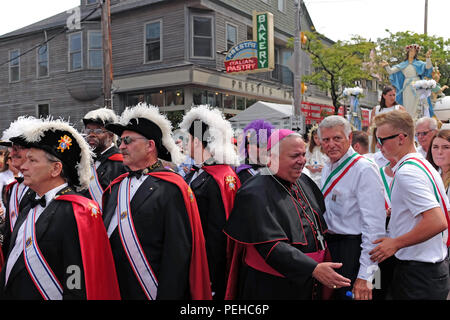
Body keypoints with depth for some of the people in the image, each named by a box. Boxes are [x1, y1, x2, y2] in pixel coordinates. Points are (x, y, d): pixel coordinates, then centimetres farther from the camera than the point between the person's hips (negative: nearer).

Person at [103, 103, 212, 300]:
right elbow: (104, 238, 12)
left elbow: (178, 252, -15)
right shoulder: (115, 188, 8)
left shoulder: (171, 189, -13)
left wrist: (167, 295, -17)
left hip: (151, 292, -6)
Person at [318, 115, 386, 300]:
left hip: (352, 249, -8)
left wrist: (365, 275, -24)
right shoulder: (327, 170, 11)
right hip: (328, 246, 8)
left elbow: (374, 225, -22)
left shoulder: (365, 170, -17)